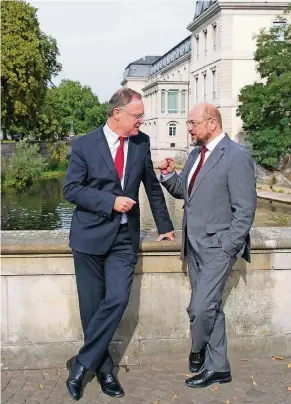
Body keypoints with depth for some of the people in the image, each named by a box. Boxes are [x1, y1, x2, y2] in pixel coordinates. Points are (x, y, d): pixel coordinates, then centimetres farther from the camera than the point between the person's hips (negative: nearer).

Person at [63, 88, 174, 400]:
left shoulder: (142, 143, 5)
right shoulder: (84, 145, -5)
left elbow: (152, 185, 15)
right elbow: (70, 189, -7)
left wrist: (164, 226, 19)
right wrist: (110, 202, -17)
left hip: (124, 237, 2)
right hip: (90, 234, -2)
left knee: (117, 299, -12)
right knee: (92, 306, 5)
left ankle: (83, 364, 4)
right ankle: (103, 369, 23)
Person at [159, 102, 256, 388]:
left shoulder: (236, 156, -13)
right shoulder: (196, 154, 11)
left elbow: (245, 209, -15)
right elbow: (183, 191, 17)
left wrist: (226, 248, -17)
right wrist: (169, 175, -2)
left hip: (217, 247, -8)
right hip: (194, 246, 8)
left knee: (200, 308, -9)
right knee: (210, 308, 15)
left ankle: (198, 350, 20)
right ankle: (218, 367, 27)